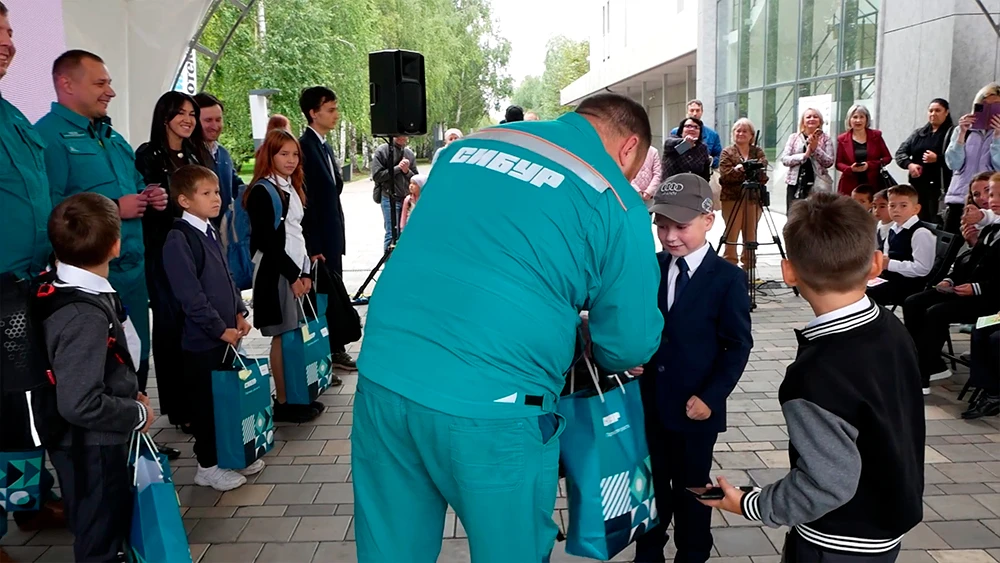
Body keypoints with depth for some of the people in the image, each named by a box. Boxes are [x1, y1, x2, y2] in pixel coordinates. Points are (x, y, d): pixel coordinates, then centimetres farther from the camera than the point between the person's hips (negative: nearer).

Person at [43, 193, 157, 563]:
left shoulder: (67, 292, -1)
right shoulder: (86, 317, -30)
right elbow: (79, 403, -32)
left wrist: (131, 395, 5)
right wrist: (137, 414, -18)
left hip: (96, 443, 9)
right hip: (91, 448, -9)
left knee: (111, 525, 27)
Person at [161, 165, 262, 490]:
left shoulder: (211, 233, 10)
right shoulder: (179, 239, -16)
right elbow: (190, 295, -20)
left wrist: (239, 314, 7)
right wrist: (219, 328, -16)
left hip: (227, 334, 8)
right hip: (202, 339, -8)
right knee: (206, 402, 4)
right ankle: (208, 466, 18)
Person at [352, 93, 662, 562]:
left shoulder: (470, 145, 15)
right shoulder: (614, 200, -1)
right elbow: (631, 343, 1)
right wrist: (597, 352, 25)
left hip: (383, 377, 5)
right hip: (489, 407, -5)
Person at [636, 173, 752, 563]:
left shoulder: (728, 278, -10)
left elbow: (738, 345, -9)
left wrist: (711, 397, -16)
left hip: (695, 406, -3)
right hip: (648, 401, 4)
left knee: (691, 489, 13)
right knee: (651, 485, 17)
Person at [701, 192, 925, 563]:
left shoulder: (817, 376, -32)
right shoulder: (892, 329, -8)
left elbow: (828, 482, -27)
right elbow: (891, 428, 4)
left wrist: (750, 505, -14)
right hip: (888, 523, 7)